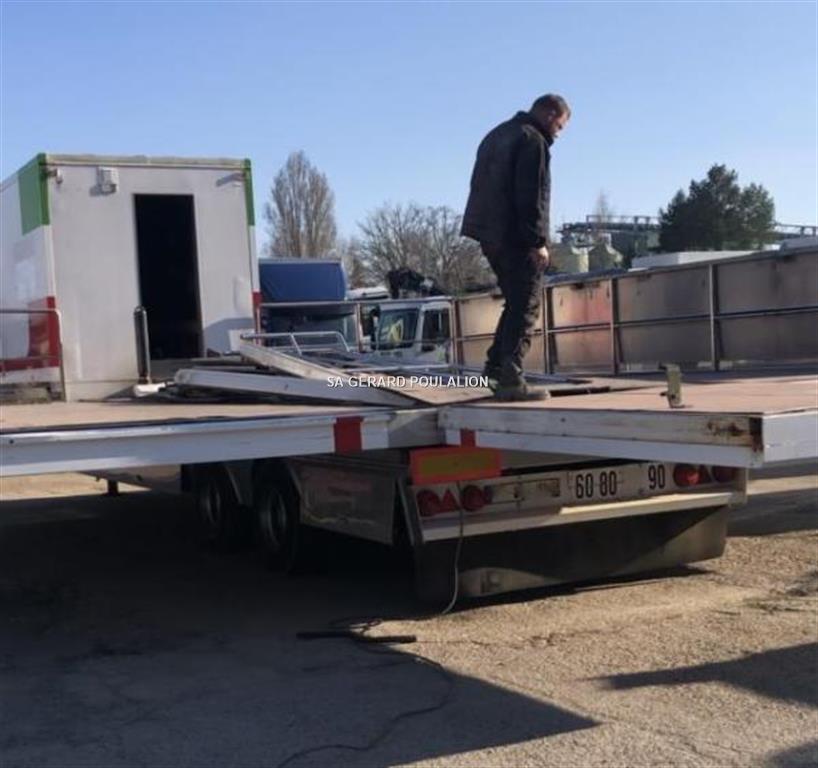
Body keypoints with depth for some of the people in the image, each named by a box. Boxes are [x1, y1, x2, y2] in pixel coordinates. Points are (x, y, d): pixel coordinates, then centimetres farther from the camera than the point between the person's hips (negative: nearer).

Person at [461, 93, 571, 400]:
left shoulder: (497, 135, 21)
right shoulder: (532, 141, -10)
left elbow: (483, 186, 22)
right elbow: (531, 198, -18)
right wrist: (538, 241, -17)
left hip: (489, 233, 9)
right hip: (515, 237, -9)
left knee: (517, 302, 19)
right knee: (525, 307, -6)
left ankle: (495, 366, 18)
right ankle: (510, 380, -10)